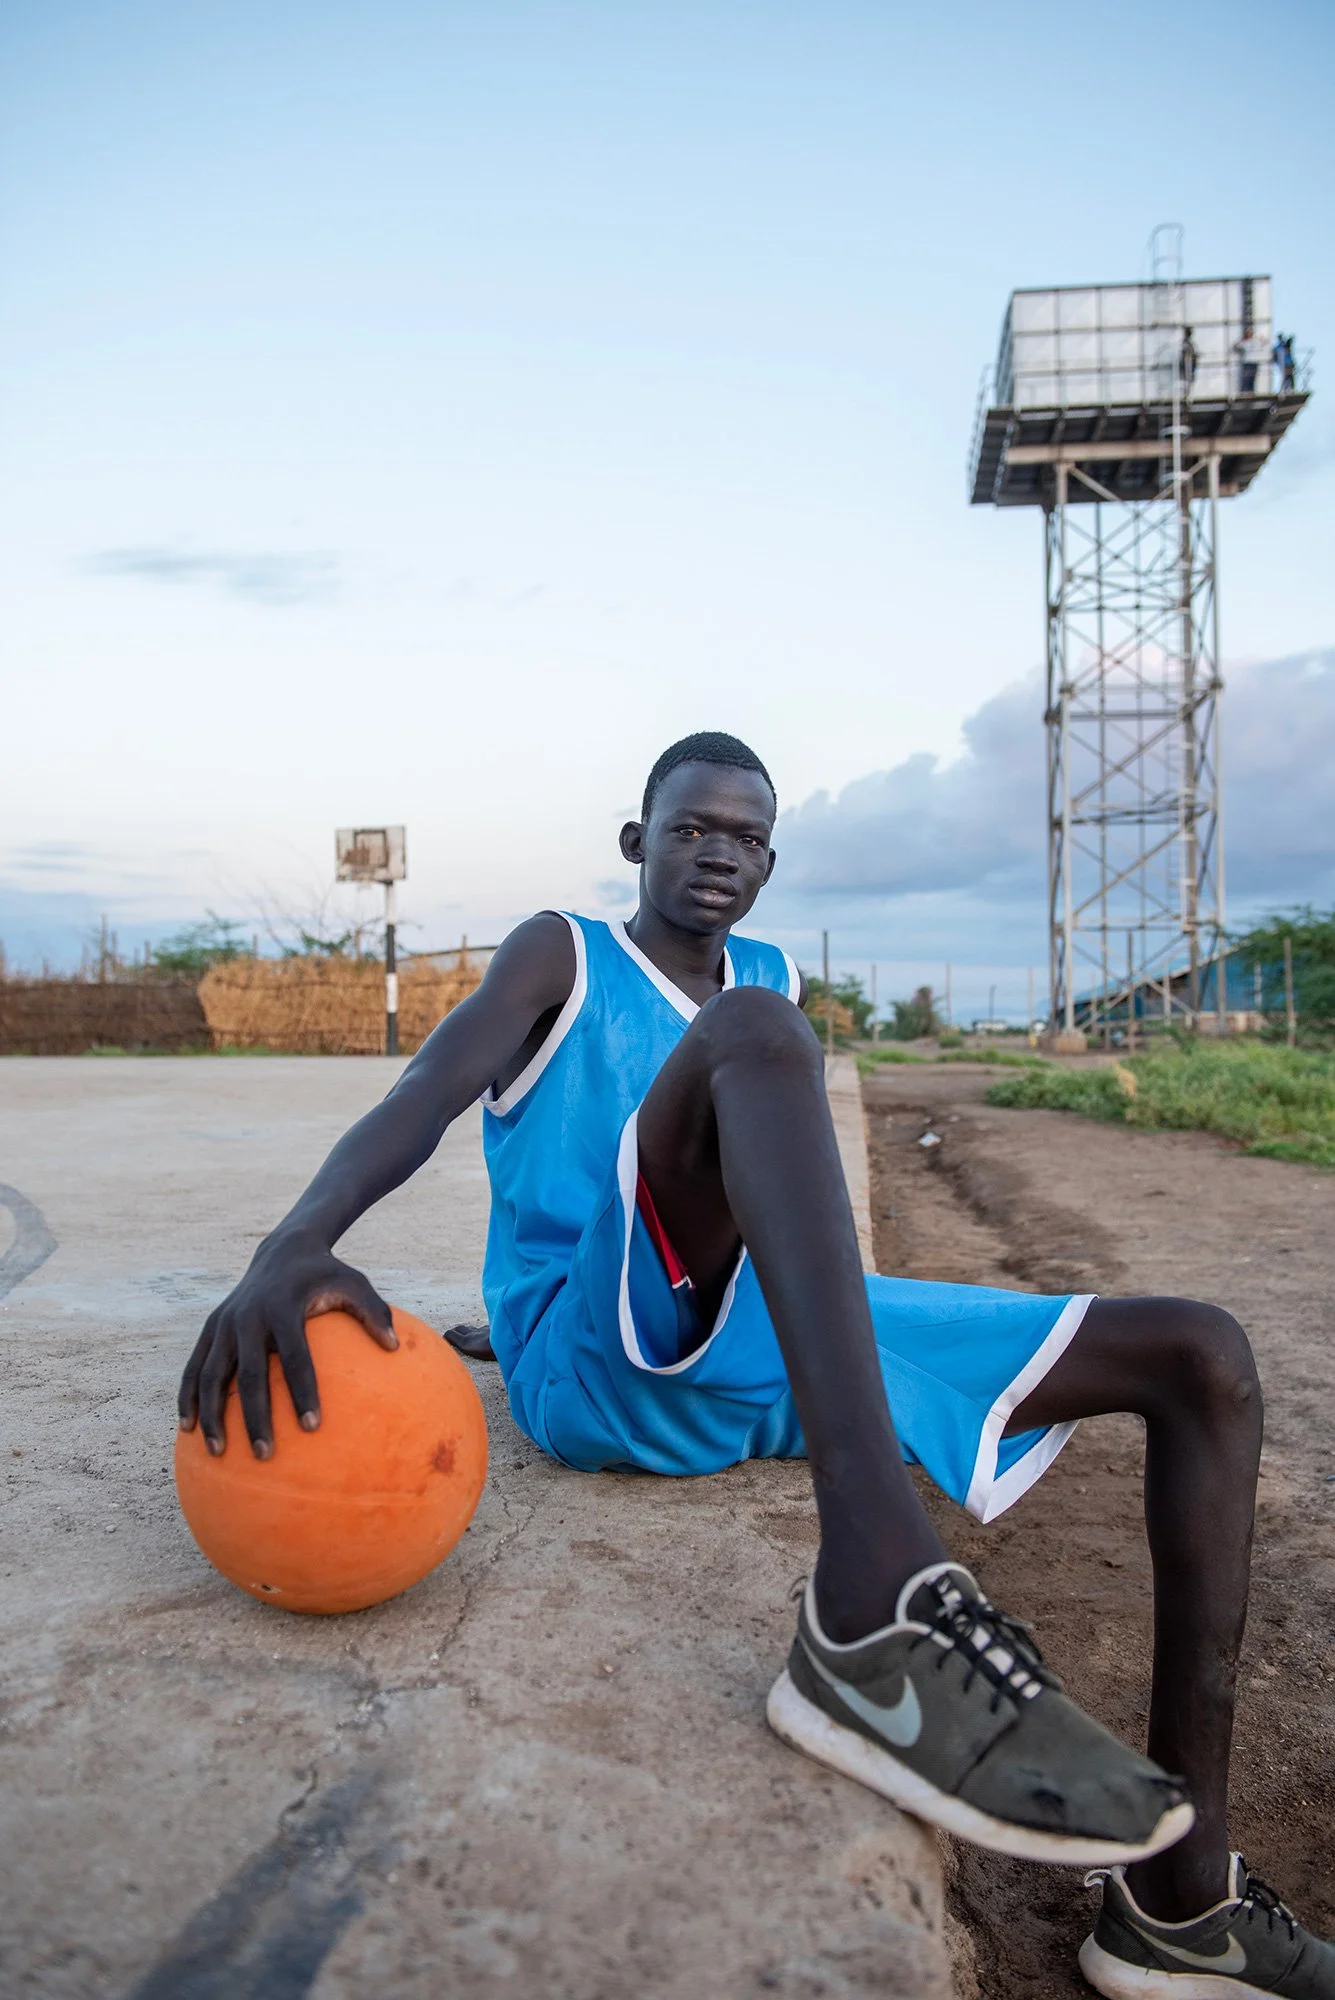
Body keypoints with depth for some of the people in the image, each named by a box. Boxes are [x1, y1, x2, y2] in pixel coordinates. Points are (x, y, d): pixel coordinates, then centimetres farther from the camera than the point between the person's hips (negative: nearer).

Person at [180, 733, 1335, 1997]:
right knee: (754, 1029, -33)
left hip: (778, 1365, 6)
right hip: (595, 1368, -6)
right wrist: (297, 1240, -29)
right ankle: (879, 1608, -49)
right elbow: (419, 1103, -10)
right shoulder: (562, 958, 8)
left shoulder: (775, 979, 24)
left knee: (1202, 1357, -2)